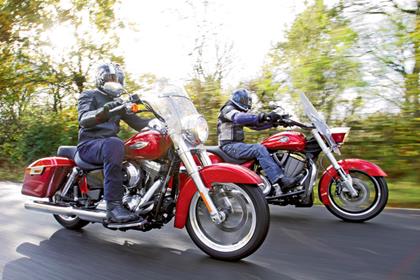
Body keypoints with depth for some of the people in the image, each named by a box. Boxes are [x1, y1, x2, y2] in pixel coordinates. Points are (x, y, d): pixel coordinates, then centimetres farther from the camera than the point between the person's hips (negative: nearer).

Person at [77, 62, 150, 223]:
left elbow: (136, 122, 14)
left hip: (110, 143, 6)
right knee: (114, 144, -41)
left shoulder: (118, 102, 23)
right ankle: (113, 207, -46)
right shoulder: (89, 95, 4)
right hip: (89, 144, -6)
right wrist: (103, 112, -38)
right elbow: (84, 119, -16)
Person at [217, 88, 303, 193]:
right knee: (259, 149, -29)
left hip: (238, 144, 9)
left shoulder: (241, 112, 25)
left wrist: (272, 121, 2)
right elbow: (238, 118, -28)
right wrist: (260, 116, -35)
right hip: (229, 146, -9)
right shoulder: (228, 109, -5)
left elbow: (256, 124, 18)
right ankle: (282, 181, -37)